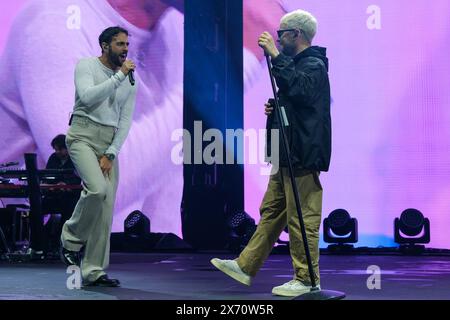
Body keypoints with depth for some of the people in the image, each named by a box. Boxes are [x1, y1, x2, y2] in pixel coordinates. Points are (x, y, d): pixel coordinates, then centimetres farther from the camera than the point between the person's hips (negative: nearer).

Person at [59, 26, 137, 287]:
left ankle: (94, 271, 2)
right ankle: (72, 237, -1)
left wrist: (110, 154, -3)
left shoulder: (131, 81, 12)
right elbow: (87, 96, -18)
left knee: (107, 207, -3)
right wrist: (119, 76, -17)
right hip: (83, 135, -5)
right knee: (98, 189, -28)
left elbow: (125, 121, 8)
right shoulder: (86, 66, 1)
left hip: (110, 142, 5)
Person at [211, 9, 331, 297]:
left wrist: (275, 55, -28)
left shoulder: (314, 65, -11)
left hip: (302, 155, -11)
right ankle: (246, 266, 20)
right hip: (288, 154, 11)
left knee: (302, 219, -5)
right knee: (271, 211, 14)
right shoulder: (298, 64, 20)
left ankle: (307, 280, 4)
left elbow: (298, 89, -33)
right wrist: (276, 108, 8)